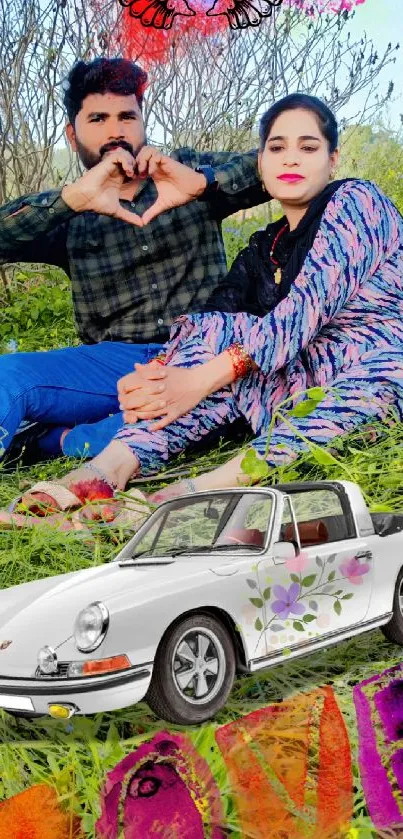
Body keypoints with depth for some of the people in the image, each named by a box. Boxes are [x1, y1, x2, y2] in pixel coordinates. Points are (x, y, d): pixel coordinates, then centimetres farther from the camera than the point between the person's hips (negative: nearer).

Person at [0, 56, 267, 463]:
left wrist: (202, 183, -20)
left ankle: (66, 441, -18)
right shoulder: (69, 217, 11)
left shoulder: (188, 171, 11)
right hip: (116, 362, 1)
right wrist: (71, 197, -25)